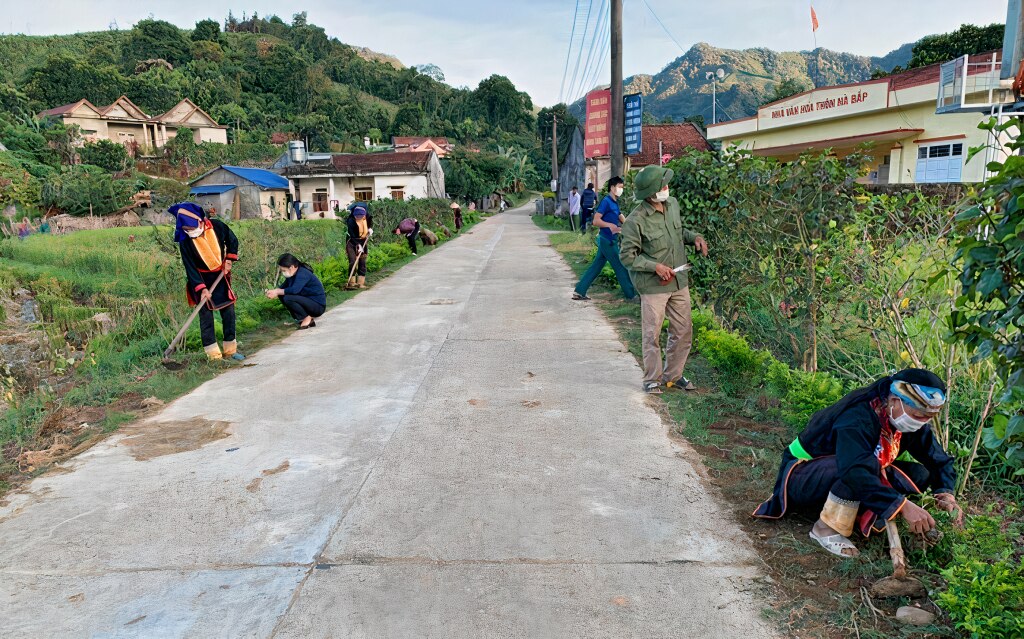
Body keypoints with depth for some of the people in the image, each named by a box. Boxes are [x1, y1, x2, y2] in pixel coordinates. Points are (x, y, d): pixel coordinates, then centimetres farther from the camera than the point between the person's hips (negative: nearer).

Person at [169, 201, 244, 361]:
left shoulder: (217, 226, -16)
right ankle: (213, 354, 1)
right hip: (202, 279, -2)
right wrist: (202, 288, -23)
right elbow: (190, 267, -16)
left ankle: (230, 349, 15)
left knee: (229, 311, 5)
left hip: (221, 275, 3)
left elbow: (232, 241, 4)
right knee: (206, 315, -4)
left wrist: (229, 259, -5)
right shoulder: (185, 241, -19)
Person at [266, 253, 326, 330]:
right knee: (282, 296, 4)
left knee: (288, 298, -25)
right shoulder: (292, 275, 6)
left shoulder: (302, 274, -21)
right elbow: (283, 287, 14)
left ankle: (307, 318, -8)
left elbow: (294, 290, -35)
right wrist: (273, 291, -8)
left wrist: (277, 292, -22)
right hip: (308, 302, 10)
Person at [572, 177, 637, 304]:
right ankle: (632, 294, 10)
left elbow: (622, 220, 16)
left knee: (596, 266, 9)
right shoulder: (606, 201, -14)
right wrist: (609, 225, -34)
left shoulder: (615, 203, 14)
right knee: (620, 267, 0)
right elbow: (596, 221, -20)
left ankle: (579, 291, 11)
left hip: (609, 241, 9)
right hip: (607, 241, -9)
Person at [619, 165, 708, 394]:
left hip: (679, 281, 7)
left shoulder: (673, 204, 3)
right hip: (653, 286, -7)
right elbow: (626, 255, -14)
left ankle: (673, 376, 29)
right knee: (652, 335, 4)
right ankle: (652, 379, 21)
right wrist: (656, 266, -21)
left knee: (683, 332, 13)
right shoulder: (636, 220, -19)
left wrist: (693, 237, 0)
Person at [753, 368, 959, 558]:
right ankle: (827, 528, -24)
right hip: (802, 477, -8)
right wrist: (902, 505, -50)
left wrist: (945, 491, -18)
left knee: (918, 474, -6)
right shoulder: (857, 418, -33)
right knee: (867, 464, -37)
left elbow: (939, 461, 1)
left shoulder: (913, 424, -7)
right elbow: (856, 472, -46)